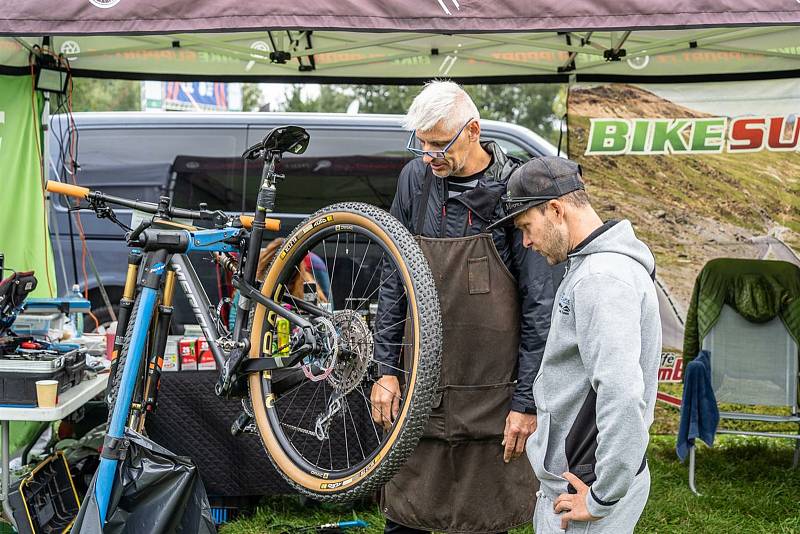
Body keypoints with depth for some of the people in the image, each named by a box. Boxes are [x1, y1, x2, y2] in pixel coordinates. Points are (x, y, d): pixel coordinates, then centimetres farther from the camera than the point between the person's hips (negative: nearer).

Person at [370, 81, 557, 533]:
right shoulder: (416, 178, 2)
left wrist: (527, 402, -9)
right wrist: (387, 369, 7)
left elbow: (539, 307, -9)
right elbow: (393, 280, 10)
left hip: (492, 395, -3)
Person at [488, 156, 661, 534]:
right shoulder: (594, 265, 12)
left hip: (584, 484, -10)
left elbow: (622, 396, -31)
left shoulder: (603, 279, -22)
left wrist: (602, 500, -24)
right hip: (567, 474, 10)